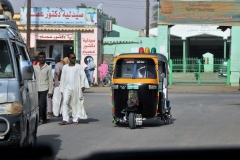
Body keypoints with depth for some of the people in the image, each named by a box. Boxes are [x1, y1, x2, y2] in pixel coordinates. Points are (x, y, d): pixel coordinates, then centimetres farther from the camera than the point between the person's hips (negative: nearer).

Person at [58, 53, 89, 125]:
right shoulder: (65, 67, 12)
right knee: (65, 102, -11)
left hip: (76, 88, -1)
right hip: (67, 87, 2)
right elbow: (63, 78, 15)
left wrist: (83, 86, -12)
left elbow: (83, 76, 0)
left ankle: (75, 119, 11)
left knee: (76, 104, 2)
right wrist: (62, 89, 14)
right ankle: (65, 120, -12)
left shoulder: (78, 67, 5)